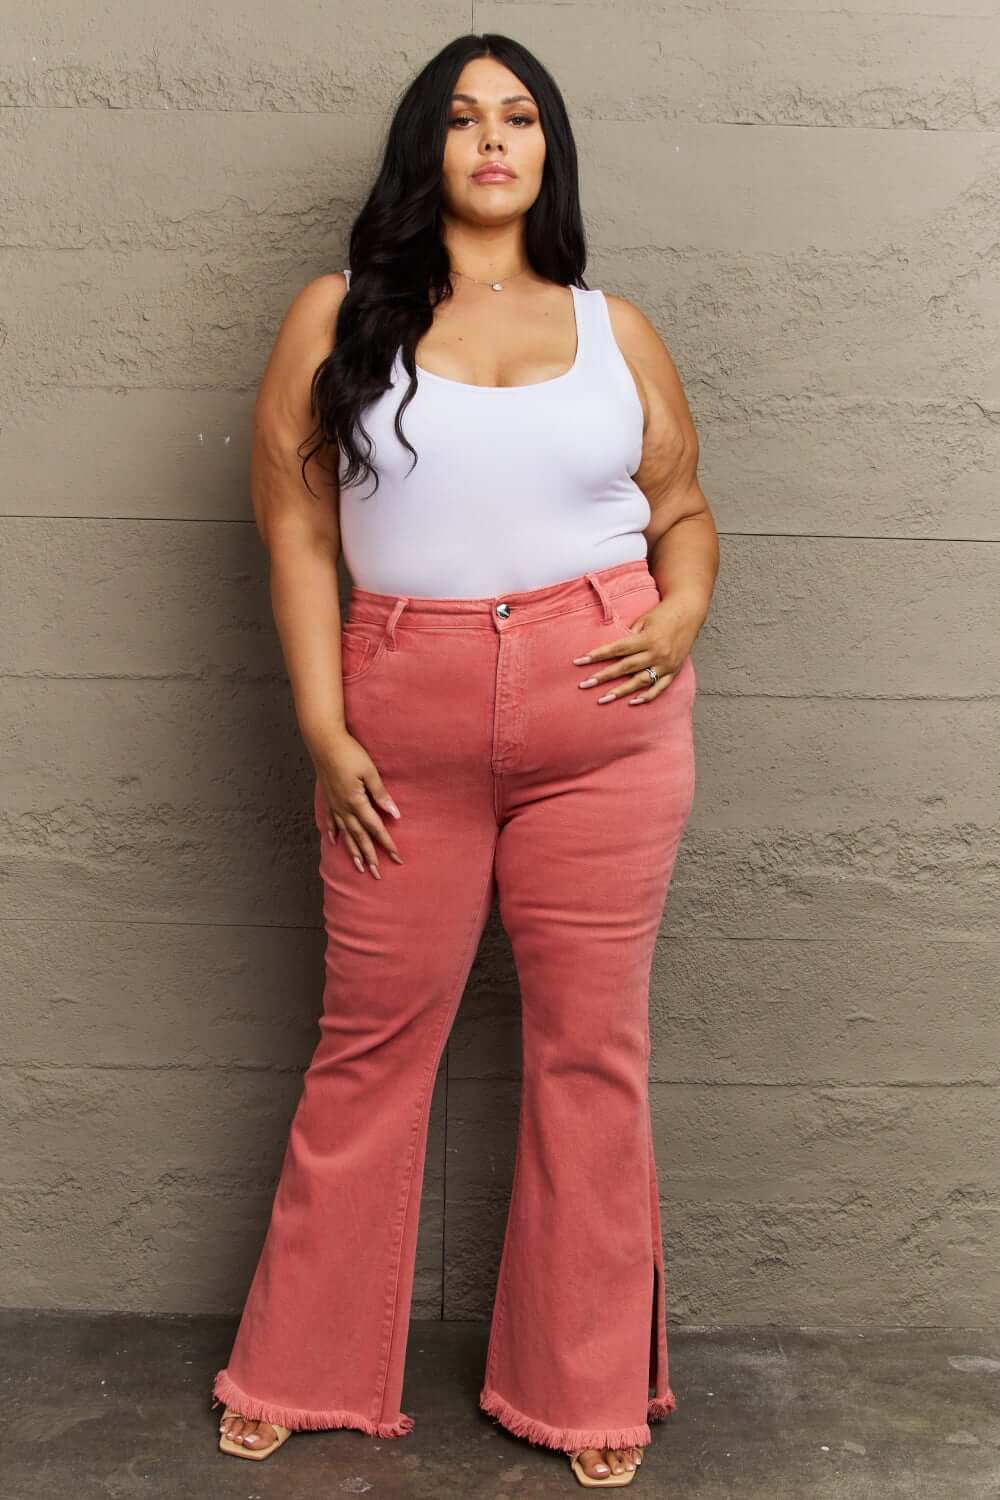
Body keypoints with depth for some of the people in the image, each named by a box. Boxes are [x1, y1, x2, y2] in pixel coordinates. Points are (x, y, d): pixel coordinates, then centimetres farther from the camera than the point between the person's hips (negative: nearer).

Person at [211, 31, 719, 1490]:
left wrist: (680, 615, -5)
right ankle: (302, 1370, 29)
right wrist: (323, 729, -6)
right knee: (372, 1040, 9)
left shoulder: (616, 330, 10)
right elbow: (296, 523, 1)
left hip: (602, 717, 1)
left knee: (591, 1043, 7)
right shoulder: (340, 316, 6)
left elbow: (685, 508, 16)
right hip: (406, 728, -1)